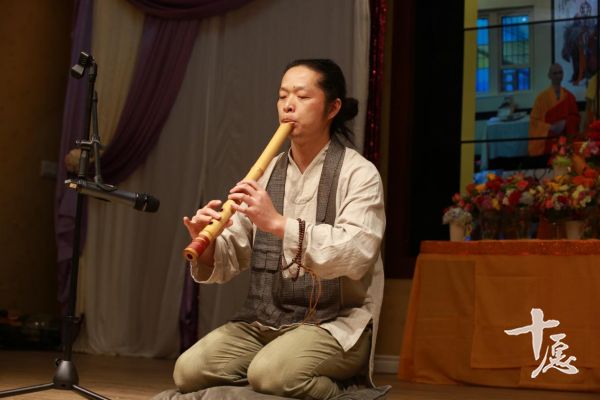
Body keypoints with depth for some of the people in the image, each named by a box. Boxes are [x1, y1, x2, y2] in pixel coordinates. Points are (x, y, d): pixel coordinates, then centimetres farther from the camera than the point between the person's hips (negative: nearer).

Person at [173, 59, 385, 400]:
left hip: (335, 324, -5)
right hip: (263, 321, 5)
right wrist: (207, 246, -17)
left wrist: (278, 223, -28)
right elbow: (231, 260, 7)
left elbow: (356, 254, -20)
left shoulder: (358, 173, -4)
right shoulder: (266, 173, 11)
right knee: (190, 370, -17)